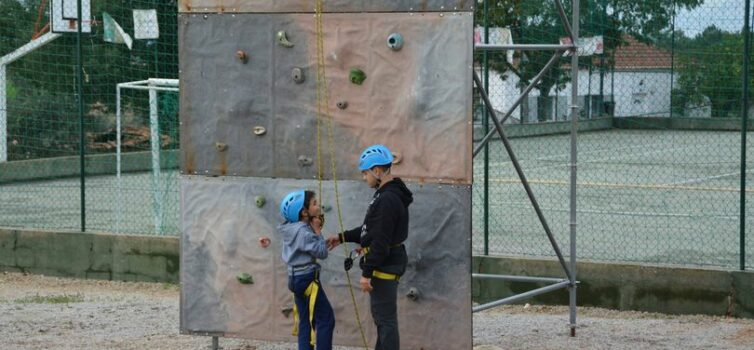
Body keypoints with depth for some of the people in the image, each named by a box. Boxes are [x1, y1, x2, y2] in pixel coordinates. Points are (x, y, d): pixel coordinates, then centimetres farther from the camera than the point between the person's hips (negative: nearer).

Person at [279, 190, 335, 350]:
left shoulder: (292, 228, 8)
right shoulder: (303, 231, -20)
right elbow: (321, 252, -19)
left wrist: (314, 230, 2)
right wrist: (317, 231, -10)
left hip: (297, 277, 9)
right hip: (307, 278, -9)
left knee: (305, 321, 12)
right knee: (326, 318, -4)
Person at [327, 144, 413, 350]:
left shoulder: (387, 200, -22)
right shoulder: (389, 194, 12)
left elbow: (380, 241, -25)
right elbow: (372, 229, 22)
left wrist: (367, 273, -21)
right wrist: (343, 238, 21)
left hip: (384, 266, -11)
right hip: (386, 264, 11)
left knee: (385, 319, -6)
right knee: (382, 317, 20)